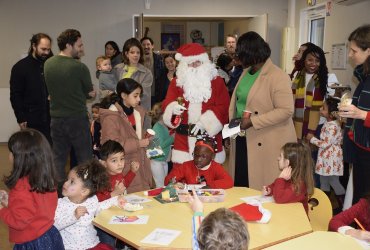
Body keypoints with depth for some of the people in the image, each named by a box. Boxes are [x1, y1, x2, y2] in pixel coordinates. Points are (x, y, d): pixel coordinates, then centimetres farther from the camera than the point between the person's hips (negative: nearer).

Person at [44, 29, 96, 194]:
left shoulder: (48, 64, 1)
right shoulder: (79, 67, -16)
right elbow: (91, 93, -6)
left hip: (56, 119, 5)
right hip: (77, 119, -5)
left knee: (58, 159, 14)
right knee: (84, 159, 8)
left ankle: (59, 193, 20)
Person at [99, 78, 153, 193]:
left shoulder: (137, 112, 12)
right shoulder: (111, 116, -13)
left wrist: (146, 140, 9)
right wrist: (138, 144, -18)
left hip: (140, 165, 8)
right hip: (124, 169, -7)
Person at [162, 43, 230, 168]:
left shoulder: (217, 81, 5)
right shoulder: (177, 82, 10)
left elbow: (223, 107, -4)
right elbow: (167, 103, 1)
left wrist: (204, 122, -17)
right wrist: (173, 108, -24)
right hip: (183, 139, 1)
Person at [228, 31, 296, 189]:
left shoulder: (278, 76, -14)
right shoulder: (246, 72, 11)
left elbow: (286, 110, -20)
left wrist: (253, 121, -21)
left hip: (267, 144, -7)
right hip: (242, 140, 8)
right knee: (241, 184, 12)